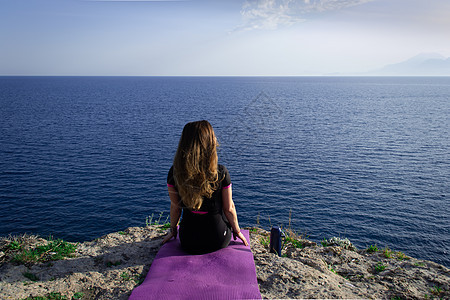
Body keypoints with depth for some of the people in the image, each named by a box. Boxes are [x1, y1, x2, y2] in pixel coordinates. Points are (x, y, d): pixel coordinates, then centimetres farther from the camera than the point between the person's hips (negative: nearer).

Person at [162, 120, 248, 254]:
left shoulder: (174, 173, -17)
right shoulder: (221, 173, -22)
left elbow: (175, 206, -4)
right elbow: (229, 209, -10)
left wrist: (173, 230, 15)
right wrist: (237, 231, 9)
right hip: (218, 242, -3)